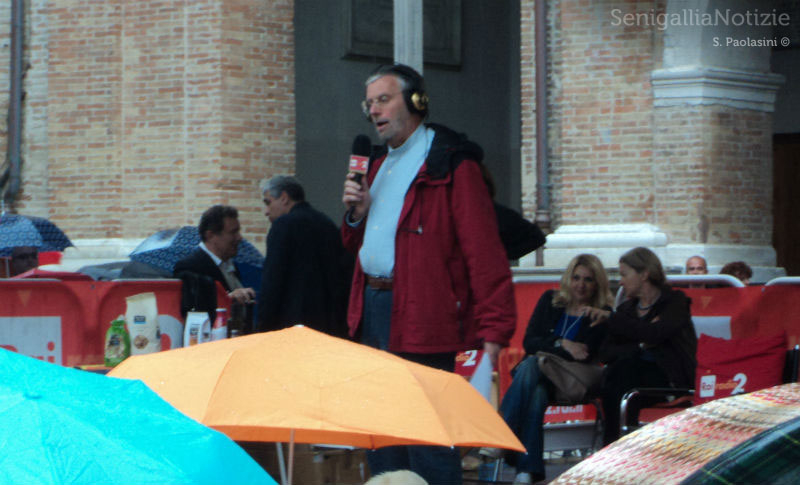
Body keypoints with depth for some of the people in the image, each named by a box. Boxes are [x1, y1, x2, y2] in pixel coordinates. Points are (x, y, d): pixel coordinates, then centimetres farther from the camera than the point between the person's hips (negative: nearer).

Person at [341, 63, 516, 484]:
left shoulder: (451, 164, -8)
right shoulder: (378, 163, 19)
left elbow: (484, 251, -14)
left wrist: (493, 328, -19)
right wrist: (355, 214, 6)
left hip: (422, 320, -9)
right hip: (372, 311, 9)